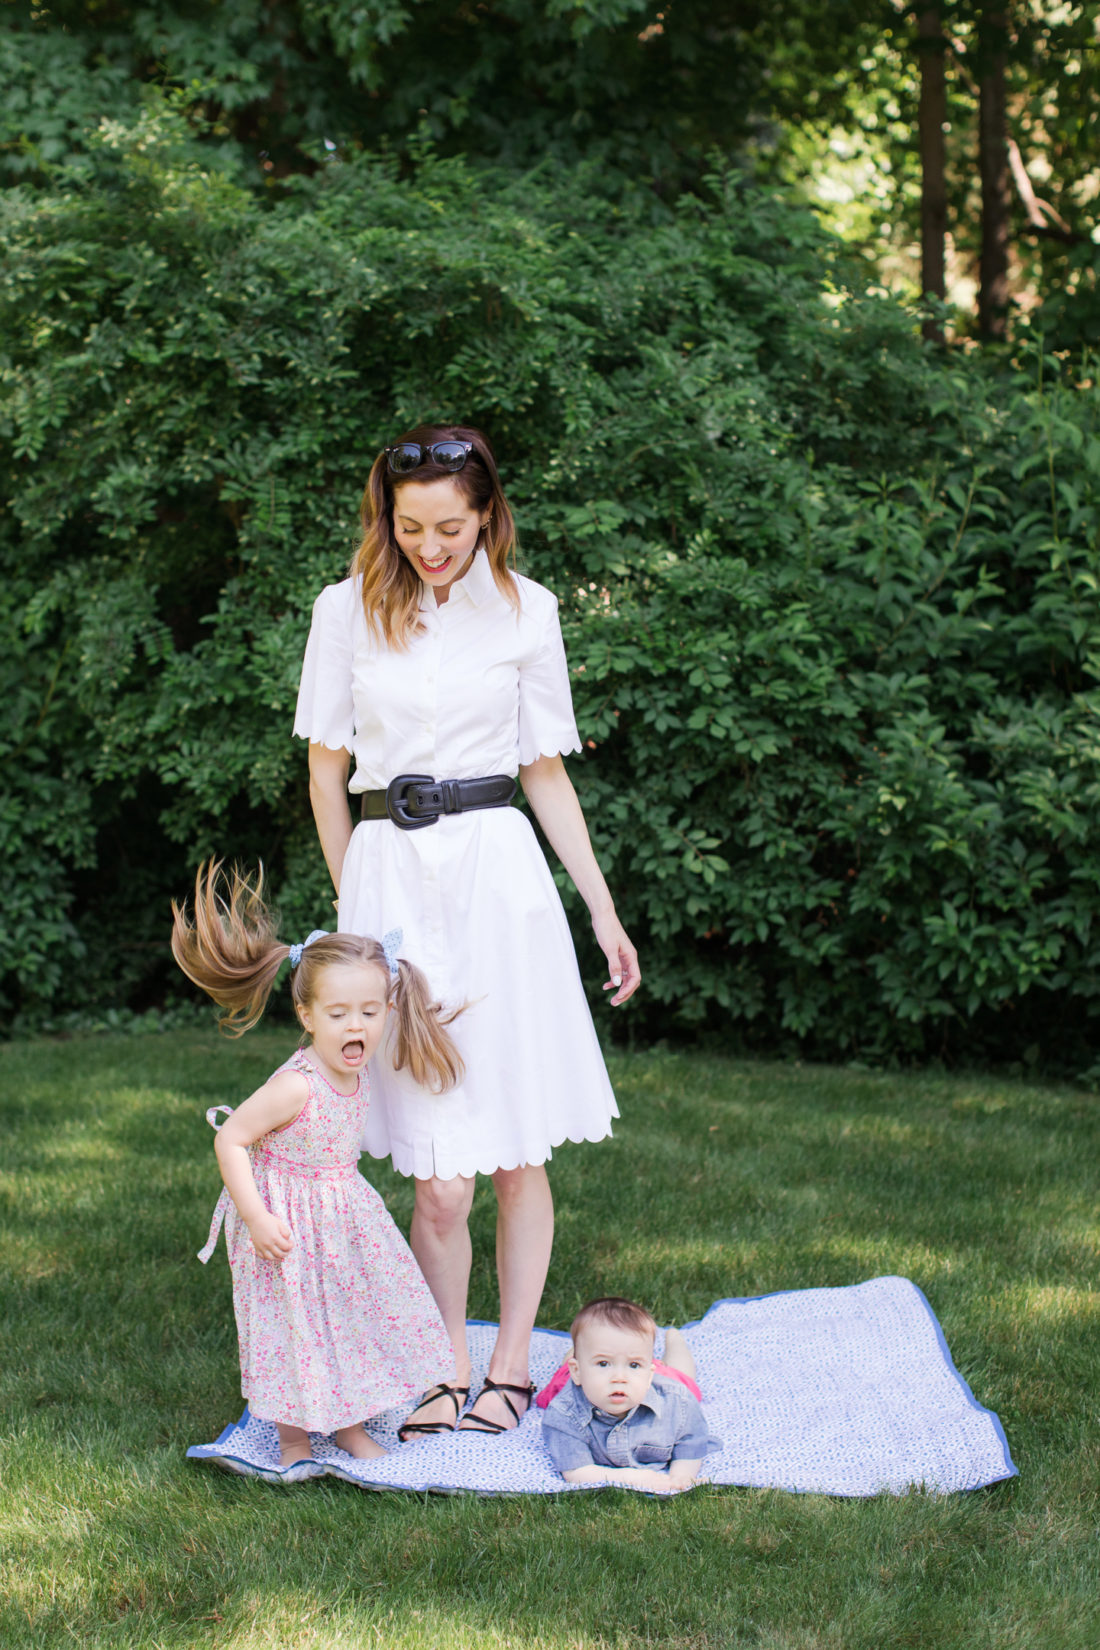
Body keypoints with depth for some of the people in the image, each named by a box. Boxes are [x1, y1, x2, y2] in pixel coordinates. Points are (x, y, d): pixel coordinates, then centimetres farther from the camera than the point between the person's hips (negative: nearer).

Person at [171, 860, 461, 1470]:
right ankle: (293, 1438, 24)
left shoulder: (356, 1071, -6)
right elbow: (230, 1140, -25)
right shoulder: (297, 1085, -30)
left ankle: (350, 1425, 33)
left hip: (342, 1213, 7)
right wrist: (256, 1217, -25)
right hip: (289, 1222, -7)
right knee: (295, 1327, 4)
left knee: (354, 1316, 15)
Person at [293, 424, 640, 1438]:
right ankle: (448, 1373, 10)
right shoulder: (348, 611, 4)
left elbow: (547, 772, 11)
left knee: (516, 1153, 2)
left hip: (499, 871, 1)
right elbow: (326, 771, 10)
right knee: (441, 1177, -4)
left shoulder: (525, 611, 6)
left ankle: (511, 1366, 15)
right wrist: (354, 907, 9)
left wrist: (605, 910, 8)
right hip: (389, 875, -1)